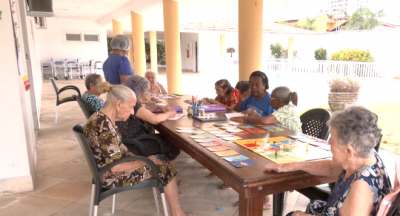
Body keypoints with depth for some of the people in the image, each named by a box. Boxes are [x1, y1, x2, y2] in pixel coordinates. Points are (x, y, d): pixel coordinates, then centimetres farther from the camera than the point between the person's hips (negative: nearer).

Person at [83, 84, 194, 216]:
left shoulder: (101, 118, 2)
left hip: (108, 169, 9)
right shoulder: (104, 126, -29)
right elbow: (115, 167, -27)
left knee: (161, 164, 10)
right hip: (111, 176, -9)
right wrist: (145, 161, -15)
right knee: (165, 169, 0)